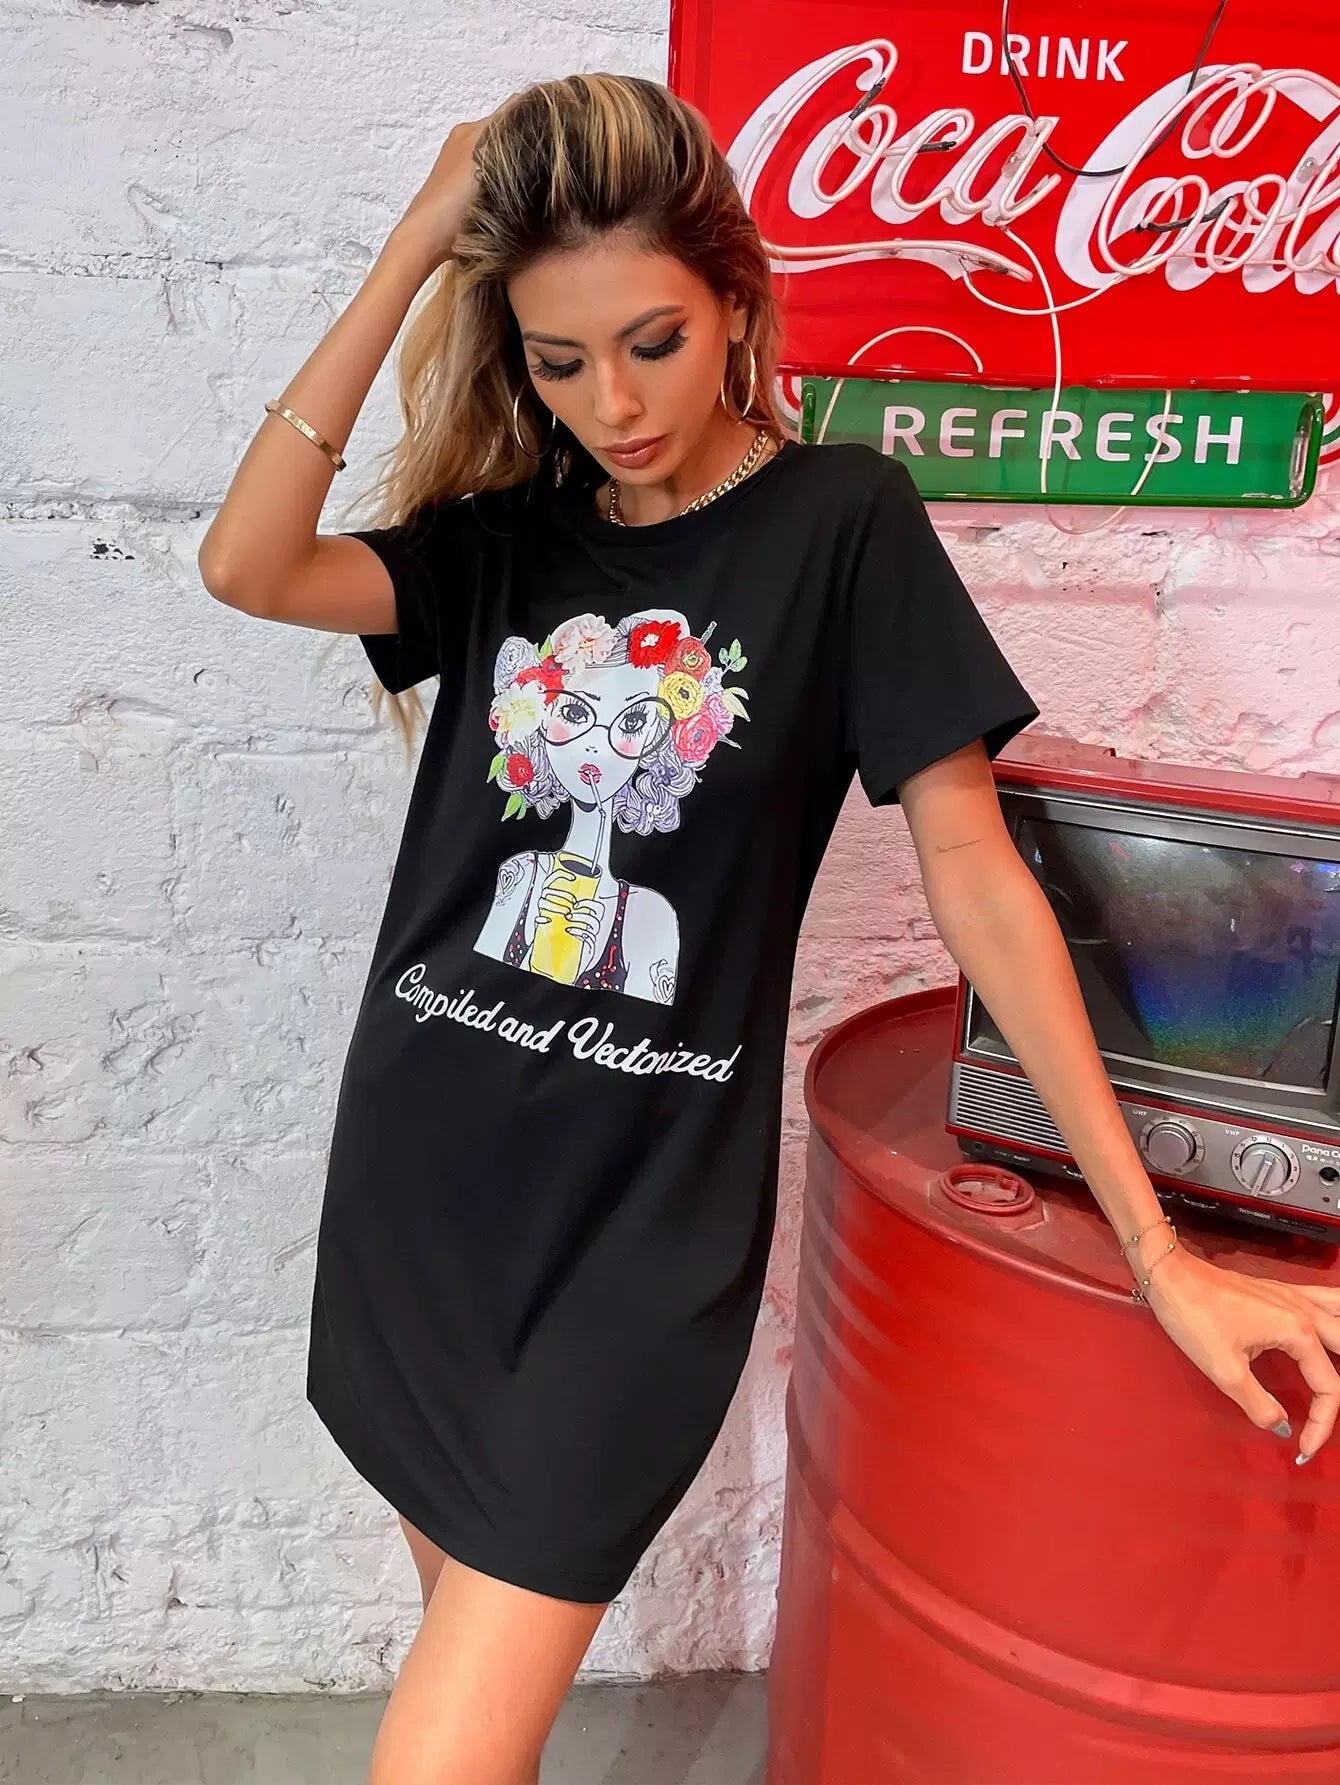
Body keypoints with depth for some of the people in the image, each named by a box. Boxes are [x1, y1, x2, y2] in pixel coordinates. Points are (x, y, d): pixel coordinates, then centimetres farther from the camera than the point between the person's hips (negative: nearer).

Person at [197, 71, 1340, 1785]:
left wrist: (1156, 1246, -9)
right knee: (474, 1637, 22)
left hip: (643, 1216, -4)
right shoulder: (507, 536, 5)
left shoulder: (841, 520, -6)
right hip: (417, 1173, 5)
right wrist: (411, 253, -10)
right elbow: (245, 564, -11)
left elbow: (975, 875, -8)